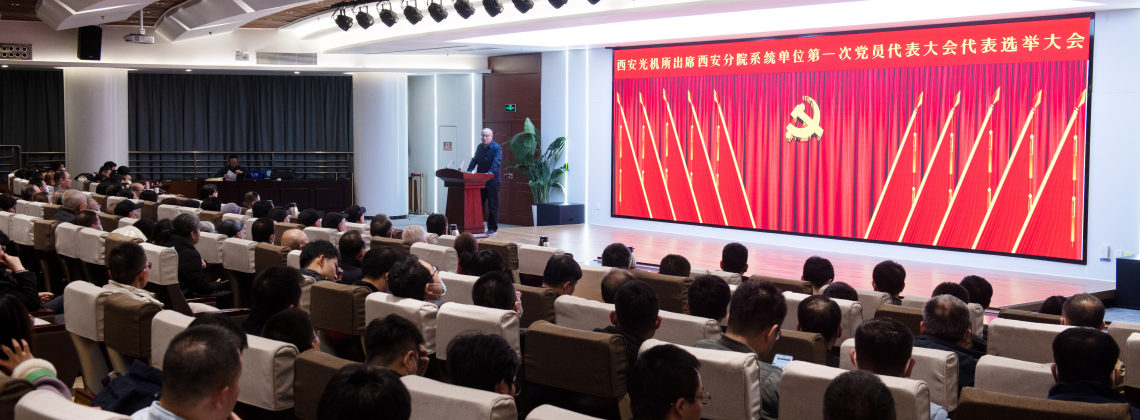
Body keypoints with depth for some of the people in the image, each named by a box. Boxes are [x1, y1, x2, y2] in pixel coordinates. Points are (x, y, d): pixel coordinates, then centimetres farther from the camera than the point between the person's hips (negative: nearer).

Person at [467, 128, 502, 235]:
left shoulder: (496, 148, -9)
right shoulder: (479, 147, 11)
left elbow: (496, 162, -21)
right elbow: (475, 160, 14)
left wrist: (490, 172, -37)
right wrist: (469, 171, -3)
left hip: (492, 181, -6)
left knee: (492, 205, 0)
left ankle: (492, 228, 7)